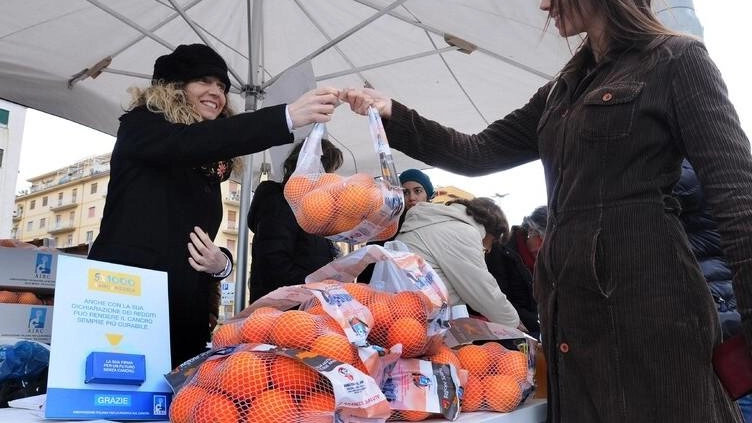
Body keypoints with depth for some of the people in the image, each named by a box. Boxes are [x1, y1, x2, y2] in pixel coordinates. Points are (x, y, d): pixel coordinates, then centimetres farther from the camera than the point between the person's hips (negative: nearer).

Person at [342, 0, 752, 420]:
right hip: (570, 299, 7)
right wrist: (392, 113, 8)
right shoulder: (561, 92, 19)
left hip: (646, 293, -6)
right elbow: (477, 154, 16)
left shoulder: (676, 59, 0)